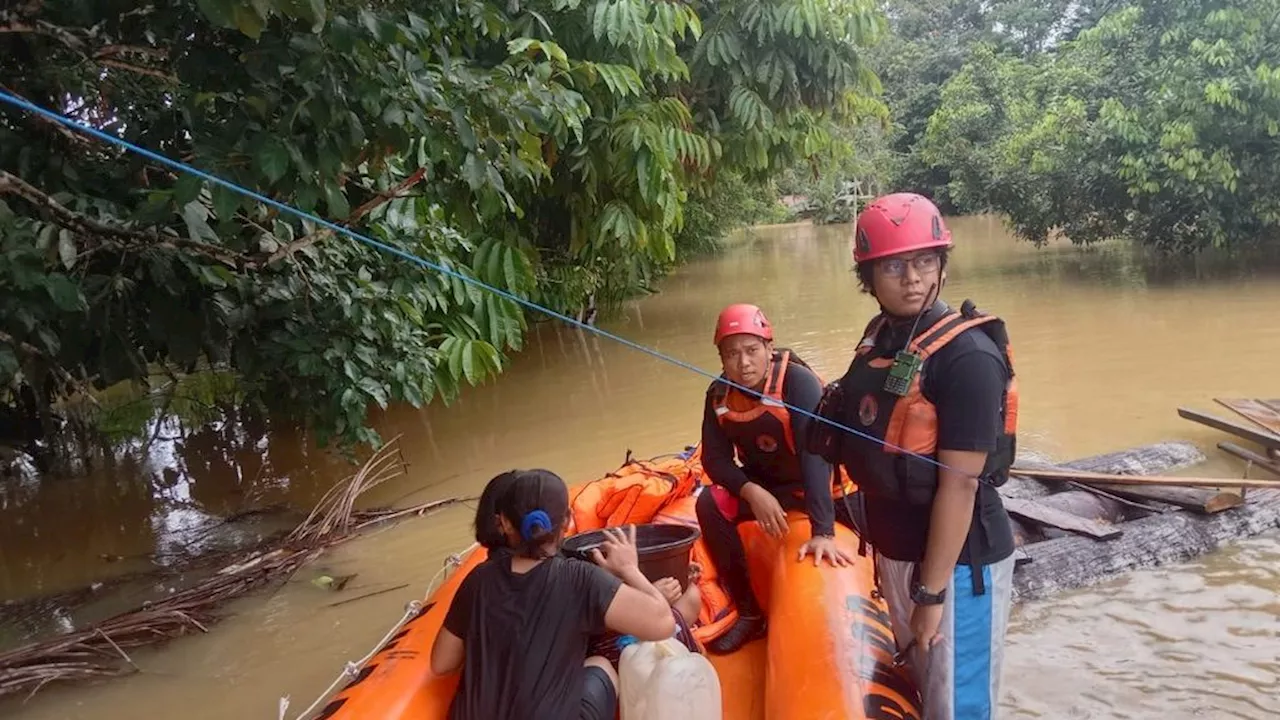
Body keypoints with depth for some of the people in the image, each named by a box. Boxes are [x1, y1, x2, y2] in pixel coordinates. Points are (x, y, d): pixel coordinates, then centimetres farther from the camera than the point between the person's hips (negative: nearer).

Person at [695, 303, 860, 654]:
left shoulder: (798, 381, -29)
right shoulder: (719, 394, -12)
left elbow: (815, 454, -36)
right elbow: (715, 458, -11)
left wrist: (822, 531, -44)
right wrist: (752, 492, -32)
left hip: (825, 481, -3)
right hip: (766, 484, 3)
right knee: (711, 504, -20)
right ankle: (749, 613, -10)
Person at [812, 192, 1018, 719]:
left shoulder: (968, 356, -21)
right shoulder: (879, 337, 2)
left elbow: (959, 482, -23)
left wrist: (932, 591, -20)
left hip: (958, 561, -7)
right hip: (894, 548, 7)